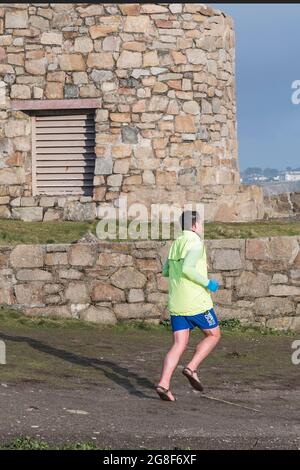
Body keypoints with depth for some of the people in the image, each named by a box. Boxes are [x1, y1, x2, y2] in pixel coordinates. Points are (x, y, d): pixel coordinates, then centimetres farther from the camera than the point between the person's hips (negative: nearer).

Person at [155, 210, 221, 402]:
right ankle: (192, 368, -4)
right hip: (196, 302, -7)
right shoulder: (196, 243, -11)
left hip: (176, 304, 7)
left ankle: (164, 384, -12)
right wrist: (207, 283, -14)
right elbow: (186, 269, -25)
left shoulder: (176, 244, 15)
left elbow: (165, 271, 24)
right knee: (214, 335, 12)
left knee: (180, 345, 4)